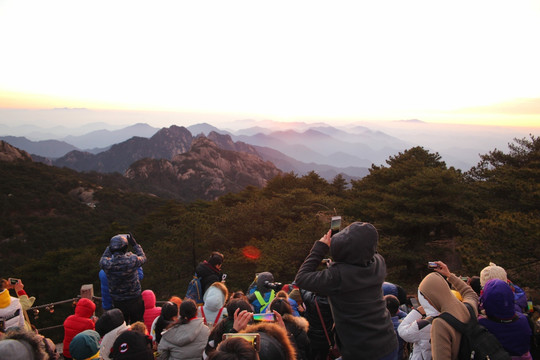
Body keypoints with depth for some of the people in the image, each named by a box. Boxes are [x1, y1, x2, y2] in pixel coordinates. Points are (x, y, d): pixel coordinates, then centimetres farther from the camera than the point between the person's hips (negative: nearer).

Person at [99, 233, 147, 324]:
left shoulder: (106, 264, -18)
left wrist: (110, 246, 9)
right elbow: (143, 258, 1)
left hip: (118, 302, 2)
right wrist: (134, 244, 6)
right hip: (135, 299, -1)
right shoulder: (132, 260, -23)